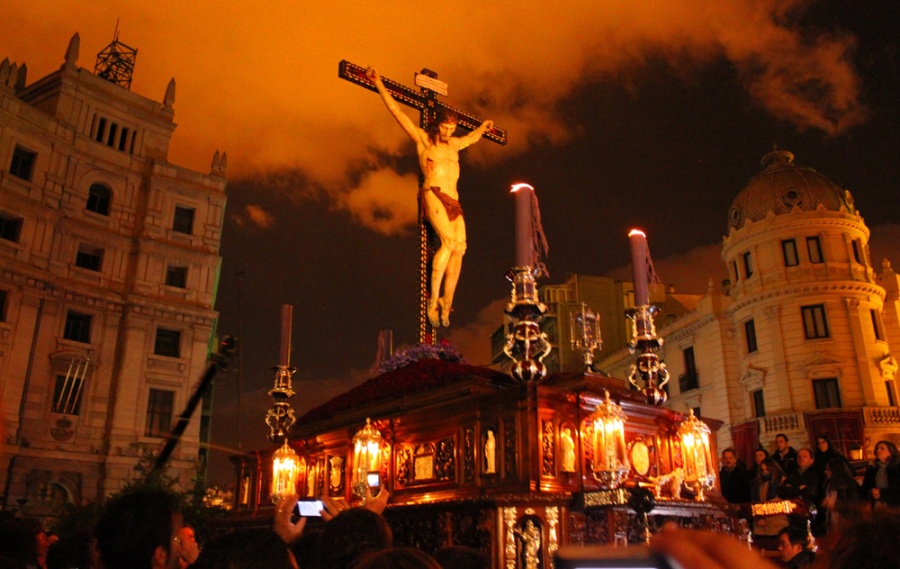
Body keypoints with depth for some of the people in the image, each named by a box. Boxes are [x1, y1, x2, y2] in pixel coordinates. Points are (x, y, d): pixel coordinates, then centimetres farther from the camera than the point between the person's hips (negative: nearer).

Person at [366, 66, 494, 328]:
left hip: (454, 202, 6)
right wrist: (378, 83, 8)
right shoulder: (423, 139, 12)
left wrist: (483, 127, 66)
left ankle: (446, 305, -16)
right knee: (448, 241, -27)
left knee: (459, 247, -15)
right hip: (433, 194, -6)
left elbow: (471, 138, 51)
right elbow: (396, 110, 9)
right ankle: (433, 299, -23)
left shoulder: (454, 144, 27)